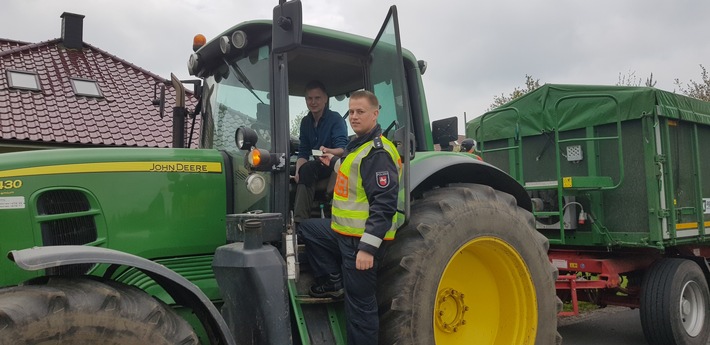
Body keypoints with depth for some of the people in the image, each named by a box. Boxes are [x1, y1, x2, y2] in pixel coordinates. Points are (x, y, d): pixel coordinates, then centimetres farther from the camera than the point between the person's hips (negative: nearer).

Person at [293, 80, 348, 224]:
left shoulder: (336, 119, -8)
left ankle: (300, 220, -37)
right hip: (316, 166, 6)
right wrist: (298, 172, -15)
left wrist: (328, 151, -42)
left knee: (307, 169, -32)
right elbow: (303, 153, 6)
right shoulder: (305, 122, 10)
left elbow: (343, 149, -19)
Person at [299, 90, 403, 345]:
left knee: (359, 304, 0)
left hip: (362, 239, -10)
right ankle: (333, 283, 20)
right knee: (308, 228, 23)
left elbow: (384, 204, -25)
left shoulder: (378, 152, -19)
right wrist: (334, 163, 30)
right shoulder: (359, 145, 13)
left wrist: (368, 247, -28)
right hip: (345, 232, 10)